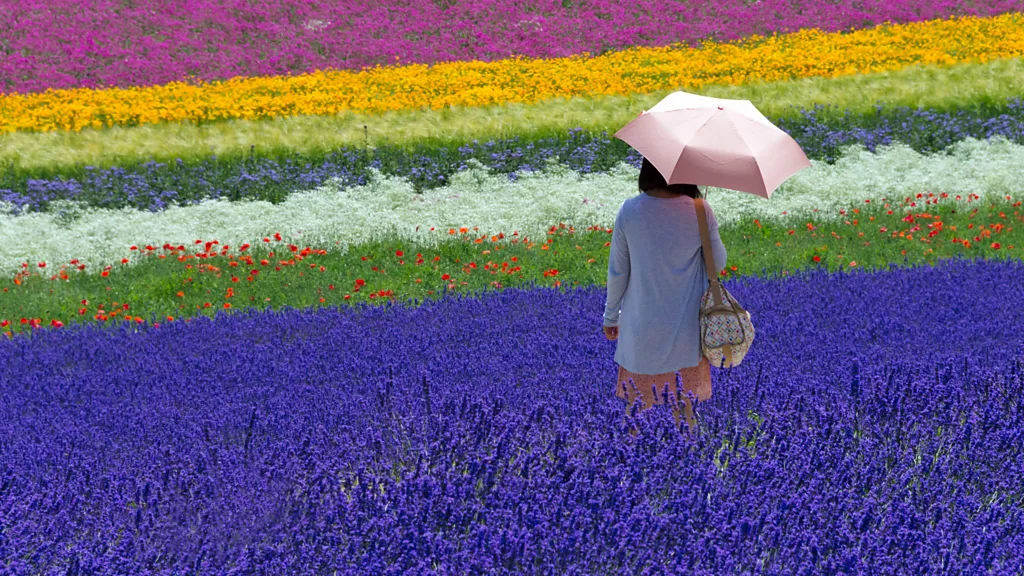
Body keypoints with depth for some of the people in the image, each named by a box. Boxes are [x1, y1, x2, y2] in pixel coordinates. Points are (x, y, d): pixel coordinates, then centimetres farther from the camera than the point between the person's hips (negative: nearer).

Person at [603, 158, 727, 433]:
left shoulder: (629, 212, -14)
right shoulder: (700, 211, -14)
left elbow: (617, 271, -6)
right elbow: (718, 264, -2)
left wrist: (611, 315, 8)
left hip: (642, 325, 0)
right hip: (685, 327, 0)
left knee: (637, 399, 15)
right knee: (684, 400, 15)